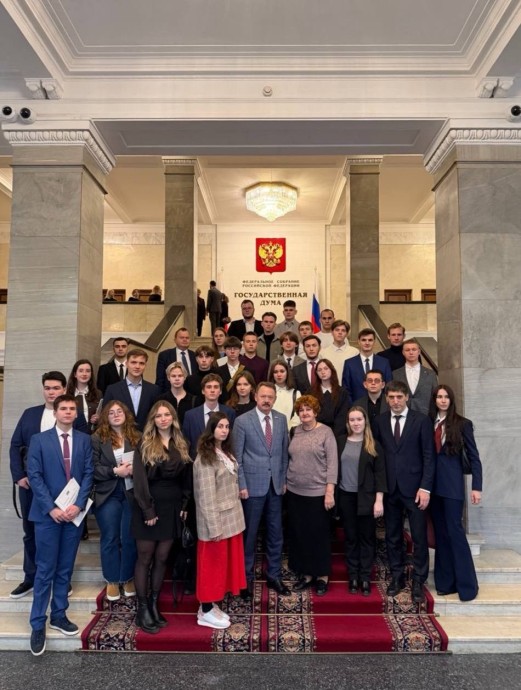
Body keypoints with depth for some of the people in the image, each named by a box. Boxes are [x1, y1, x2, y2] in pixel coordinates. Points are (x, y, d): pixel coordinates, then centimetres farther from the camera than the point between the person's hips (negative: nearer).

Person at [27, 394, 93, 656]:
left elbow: (88, 474, 1)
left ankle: (59, 615, 25)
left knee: (65, 569, 12)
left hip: (74, 513, 2)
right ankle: (38, 625, 13)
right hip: (48, 513, -2)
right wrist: (51, 508, -13)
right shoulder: (39, 440, 0)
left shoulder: (84, 440, 6)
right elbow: (34, 476, -6)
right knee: (45, 570, 2)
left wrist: (78, 504, -11)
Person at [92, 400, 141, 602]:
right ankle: (112, 580, 23)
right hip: (108, 494, -1)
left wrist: (135, 469, -14)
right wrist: (115, 471, -16)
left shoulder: (137, 437, 5)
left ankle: (128, 578, 24)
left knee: (130, 538, 7)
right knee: (110, 538, 8)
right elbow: (93, 467, -6)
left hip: (132, 493, 1)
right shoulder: (98, 438, 1)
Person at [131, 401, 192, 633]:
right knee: (145, 558, 4)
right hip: (149, 507, -4)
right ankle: (142, 609, 14)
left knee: (161, 558, 10)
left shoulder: (181, 446, 7)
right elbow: (140, 479, -10)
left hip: (172, 507, 4)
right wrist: (147, 510, -15)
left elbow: (187, 478, 10)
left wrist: (184, 506, 2)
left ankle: (154, 604, 22)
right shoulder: (144, 445, -6)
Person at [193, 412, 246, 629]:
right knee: (212, 564, 4)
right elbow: (206, 496, -19)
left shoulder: (226, 453, 9)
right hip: (216, 520, -8)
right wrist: (214, 526, -20)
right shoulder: (205, 459, -18)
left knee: (225, 562, 15)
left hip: (231, 517, 8)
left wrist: (234, 517, 12)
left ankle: (212, 604, 28)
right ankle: (205, 611, 19)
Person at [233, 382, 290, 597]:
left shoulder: (281, 419, 4)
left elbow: (284, 451, 10)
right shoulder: (242, 421, -7)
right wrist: (241, 484, -9)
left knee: (275, 533, 12)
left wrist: (284, 479, 8)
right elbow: (237, 456, -6)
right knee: (249, 534, 7)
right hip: (253, 484, -3)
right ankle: (247, 578, 23)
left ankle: (274, 576, 28)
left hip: (276, 484, 4)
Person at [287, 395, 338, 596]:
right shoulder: (295, 431, 6)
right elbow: (291, 459, 11)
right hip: (295, 491, 5)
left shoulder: (326, 432, -8)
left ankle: (322, 576, 22)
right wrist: (286, 482, 8)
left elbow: (332, 463, -11)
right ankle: (306, 574, 26)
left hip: (317, 492, -4)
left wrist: (330, 491, -15)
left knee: (319, 534, 6)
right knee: (299, 534, 11)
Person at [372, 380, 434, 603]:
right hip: (389, 488, 2)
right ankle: (397, 577, 27)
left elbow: (428, 456, -4)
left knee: (419, 537, 4)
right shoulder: (379, 422, 5)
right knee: (392, 536, 12)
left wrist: (425, 488, -10)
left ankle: (418, 582, 18)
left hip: (414, 488, -2)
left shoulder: (421, 420, -2)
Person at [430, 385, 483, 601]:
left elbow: (474, 457, -3)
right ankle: (446, 582, 18)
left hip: (452, 484, -4)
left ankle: (467, 585, 8)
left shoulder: (462, 424, -3)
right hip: (433, 484, 4)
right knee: (441, 534, 9)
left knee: (455, 531, -4)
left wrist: (476, 487, -8)